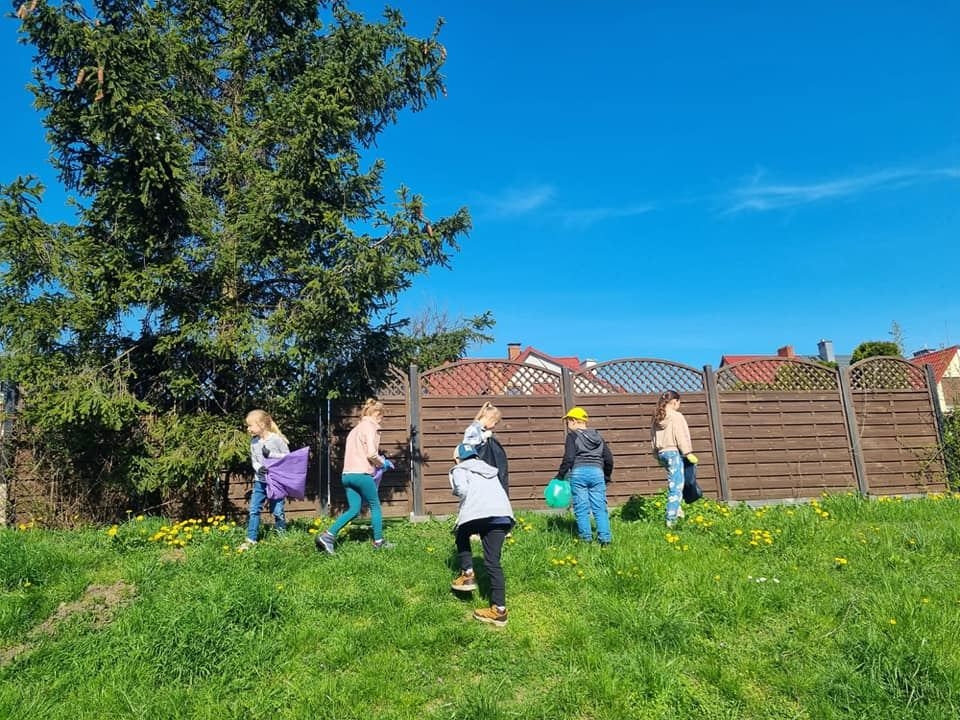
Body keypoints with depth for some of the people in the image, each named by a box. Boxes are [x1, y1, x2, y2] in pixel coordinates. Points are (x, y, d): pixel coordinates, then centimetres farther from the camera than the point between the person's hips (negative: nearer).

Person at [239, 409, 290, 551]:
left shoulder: (276, 439, -12)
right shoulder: (253, 442, 3)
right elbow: (253, 460, 6)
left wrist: (270, 454, -18)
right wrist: (258, 468, -16)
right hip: (260, 480, 5)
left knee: (277, 511, 2)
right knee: (253, 510, 2)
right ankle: (251, 539, 10)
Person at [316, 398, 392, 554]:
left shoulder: (356, 429, 20)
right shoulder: (370, 427, -7)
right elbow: (371, 454, -17)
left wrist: (377, 462, 17)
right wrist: (382, 463, 2)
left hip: (348, 474, 8)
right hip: (362, 474, -8)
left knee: (353, 510, 7)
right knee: (375, 507, 8)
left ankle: (327, 536, -6)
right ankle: (378, 542, 15)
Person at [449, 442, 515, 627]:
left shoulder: (459, 469, 19)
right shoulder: (490, 470, 36)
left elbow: (462, 489, -1)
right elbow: (494, 492, 23)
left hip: (478, 513, -4)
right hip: (503, 514, 4)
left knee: (462, 536, 28)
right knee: (493, 561, 7)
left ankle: (467, 574, 17)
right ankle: (499, 608, 1)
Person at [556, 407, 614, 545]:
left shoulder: (572, 436, -1)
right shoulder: (597, 436, 16)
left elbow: (568, 458, -11)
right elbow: (609, 458, 15)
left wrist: (560, 476, -2)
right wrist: (606, 477, 25)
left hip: (578, 473, -4)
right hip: (597, 472, 4)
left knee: (582, 508, 3)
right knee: (600, 508, 6)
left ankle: (586, 538, 4)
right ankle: (605, 538, 2)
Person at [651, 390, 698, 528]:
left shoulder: (657, 418, 13)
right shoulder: (676, 416, -8)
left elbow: (653, 437, 15)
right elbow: (681, 437, -13)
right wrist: (688, 453, -8)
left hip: (661, 453, 8)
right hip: (674, 452, -8)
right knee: (676, 487, -5)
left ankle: (676, 508, 17)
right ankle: (671, 519, -8)